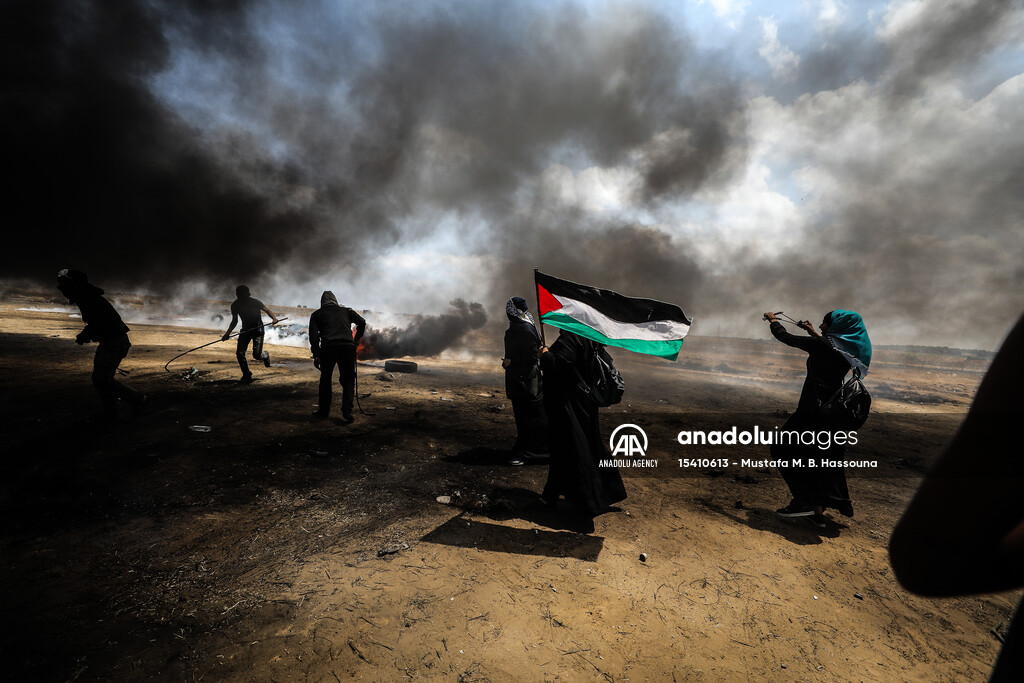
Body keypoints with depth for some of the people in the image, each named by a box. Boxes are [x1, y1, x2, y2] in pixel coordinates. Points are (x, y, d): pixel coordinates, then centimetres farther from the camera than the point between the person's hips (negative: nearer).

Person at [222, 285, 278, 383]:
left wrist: (274, 318, -27)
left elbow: (267, 310, -6)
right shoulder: (235, 305, -3)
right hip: (245, 330, 4)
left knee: (257, 355, -14)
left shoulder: (255, 302, -15)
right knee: (239, 353, -9)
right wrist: (227, 333, -2)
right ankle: (247, 376, 8)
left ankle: (265, 354, 26)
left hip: (258, 329, -4)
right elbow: (234, 321, 8)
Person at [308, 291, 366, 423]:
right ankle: (347, 411, -3)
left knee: (325, 379, 18)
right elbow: (362, 322, 11)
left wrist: (316, 355, 6)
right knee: (348, 379, 9)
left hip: (328, 347, 0)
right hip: (347, 347, 0)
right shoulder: (346, 311, 23)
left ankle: (324, 410, 26)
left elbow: (313, 335, 8)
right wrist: (356, 340, 19)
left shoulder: (317, 314, 19)